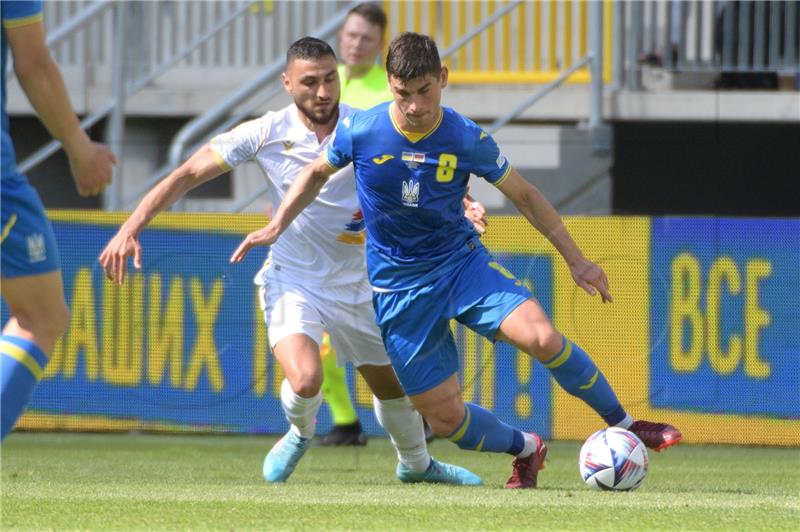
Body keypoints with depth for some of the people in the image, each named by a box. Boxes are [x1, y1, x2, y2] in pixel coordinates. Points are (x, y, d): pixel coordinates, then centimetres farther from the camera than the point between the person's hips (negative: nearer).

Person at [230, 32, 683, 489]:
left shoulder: (468, 139, -12)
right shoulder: (359, 132, -12)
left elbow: (524, 195, 2)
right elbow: (317, 174, 10)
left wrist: (576, 260, 3)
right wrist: (277, 227, -3)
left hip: (462, 262, 0)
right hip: (400, 289, 1)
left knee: (541, 337, -27)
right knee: (445, 418, -5)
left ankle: (624, 425, -6)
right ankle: (525, 449, 27)